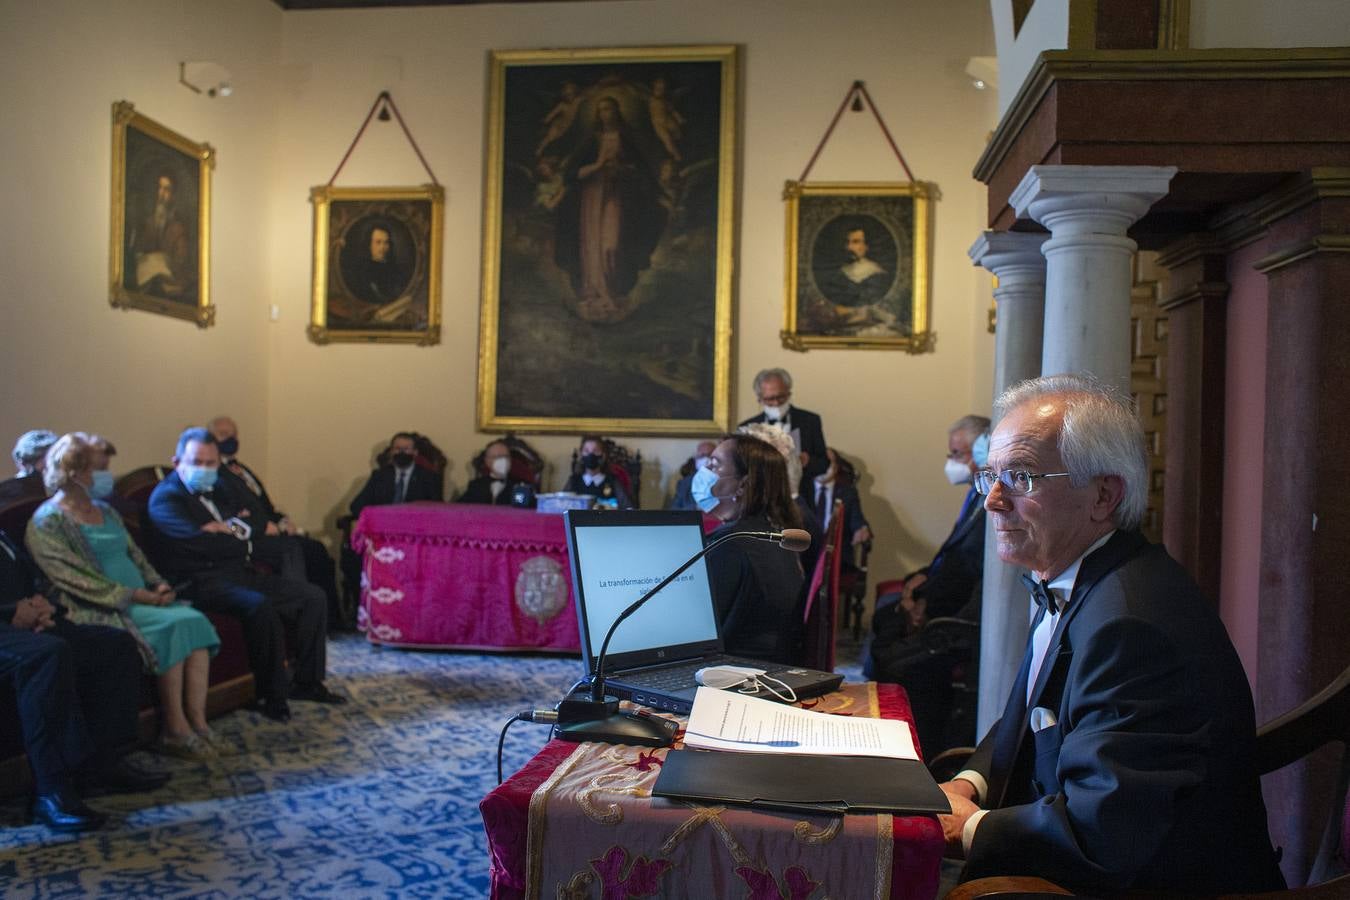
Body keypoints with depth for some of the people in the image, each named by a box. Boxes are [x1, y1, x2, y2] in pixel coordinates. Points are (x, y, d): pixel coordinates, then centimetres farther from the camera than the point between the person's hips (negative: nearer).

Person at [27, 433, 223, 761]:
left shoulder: (104, 510, 22)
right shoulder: (47, 524, -4)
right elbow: (78, 580, -13)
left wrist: (158, 584, 0)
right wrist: (138, 595, -17)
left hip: (143, 600, 7)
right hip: (101, 610, -7)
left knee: (196, 621, -20)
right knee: (173, 625, -29)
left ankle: (198, 723, -22)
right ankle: (174, 730, -19)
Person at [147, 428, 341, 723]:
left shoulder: (216, 490, 20)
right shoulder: (165, 497, -6)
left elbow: (254, 523, 13)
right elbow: (200, 542, -18)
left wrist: (227, 528, -7)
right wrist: (240, 538, -2)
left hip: (243, 573, 9)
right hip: (206, 582, -9)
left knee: (313, 596, -3)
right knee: (259, 606, -36)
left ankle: (307, 682, 3)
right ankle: (273, 696, -22)